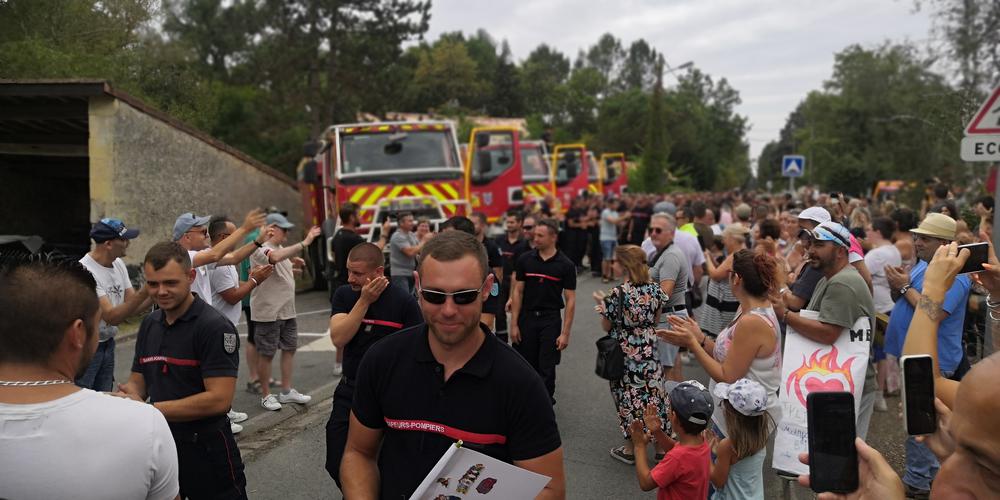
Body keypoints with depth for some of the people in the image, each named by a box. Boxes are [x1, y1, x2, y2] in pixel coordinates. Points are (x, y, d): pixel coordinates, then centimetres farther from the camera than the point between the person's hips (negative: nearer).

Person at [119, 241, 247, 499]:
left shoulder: (215, 327, -18)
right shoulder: (149, 324, 6)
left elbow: (219, 399, -24)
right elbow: (137, 381, 10)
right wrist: (131, 396, -14)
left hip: (206, 451, -6)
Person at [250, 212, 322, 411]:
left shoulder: (281, 249, 12)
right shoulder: (260, 249, -17)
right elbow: (275, 258, -39)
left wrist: (293, 264, 9)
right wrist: (304, 244, -39)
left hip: (287, 310, 9)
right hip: (268, 312, -9)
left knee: (290, 348, 14)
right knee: (266, 354, 4)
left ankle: (287, 391, 25)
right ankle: (266, 395, 17)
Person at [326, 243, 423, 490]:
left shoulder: (404, 302, -12)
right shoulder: (343, 295, 0)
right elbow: (338, 338, -13)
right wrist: (364, 301, -18)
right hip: (348, 392, 4)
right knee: (337, 465, 8)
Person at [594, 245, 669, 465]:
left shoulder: (618, 293, -20)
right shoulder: (655, 288, -5)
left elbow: (606, 327, -9)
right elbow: (656, 320, 7)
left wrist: (602, 304, 6)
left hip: (625, 354, -4)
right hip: (649, 353, 4)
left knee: (629, 399, 9)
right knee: (654, 395, 14)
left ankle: (630, 450, 22)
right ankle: (661, 446, 25)